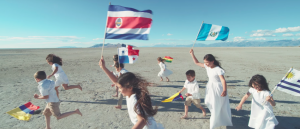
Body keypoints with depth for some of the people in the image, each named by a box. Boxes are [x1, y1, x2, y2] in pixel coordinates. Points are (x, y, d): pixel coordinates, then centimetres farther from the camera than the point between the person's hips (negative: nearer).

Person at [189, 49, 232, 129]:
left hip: (218, 88, -7)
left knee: (217, 106, 6)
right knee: (209, 103, 16)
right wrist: (192, 54, -2)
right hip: (210, 87, 7)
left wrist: (225, 90, -45)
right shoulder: (207, 66, -3)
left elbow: (223, 80, -30)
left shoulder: (218, 69, -23)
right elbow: (197, 63, 5)